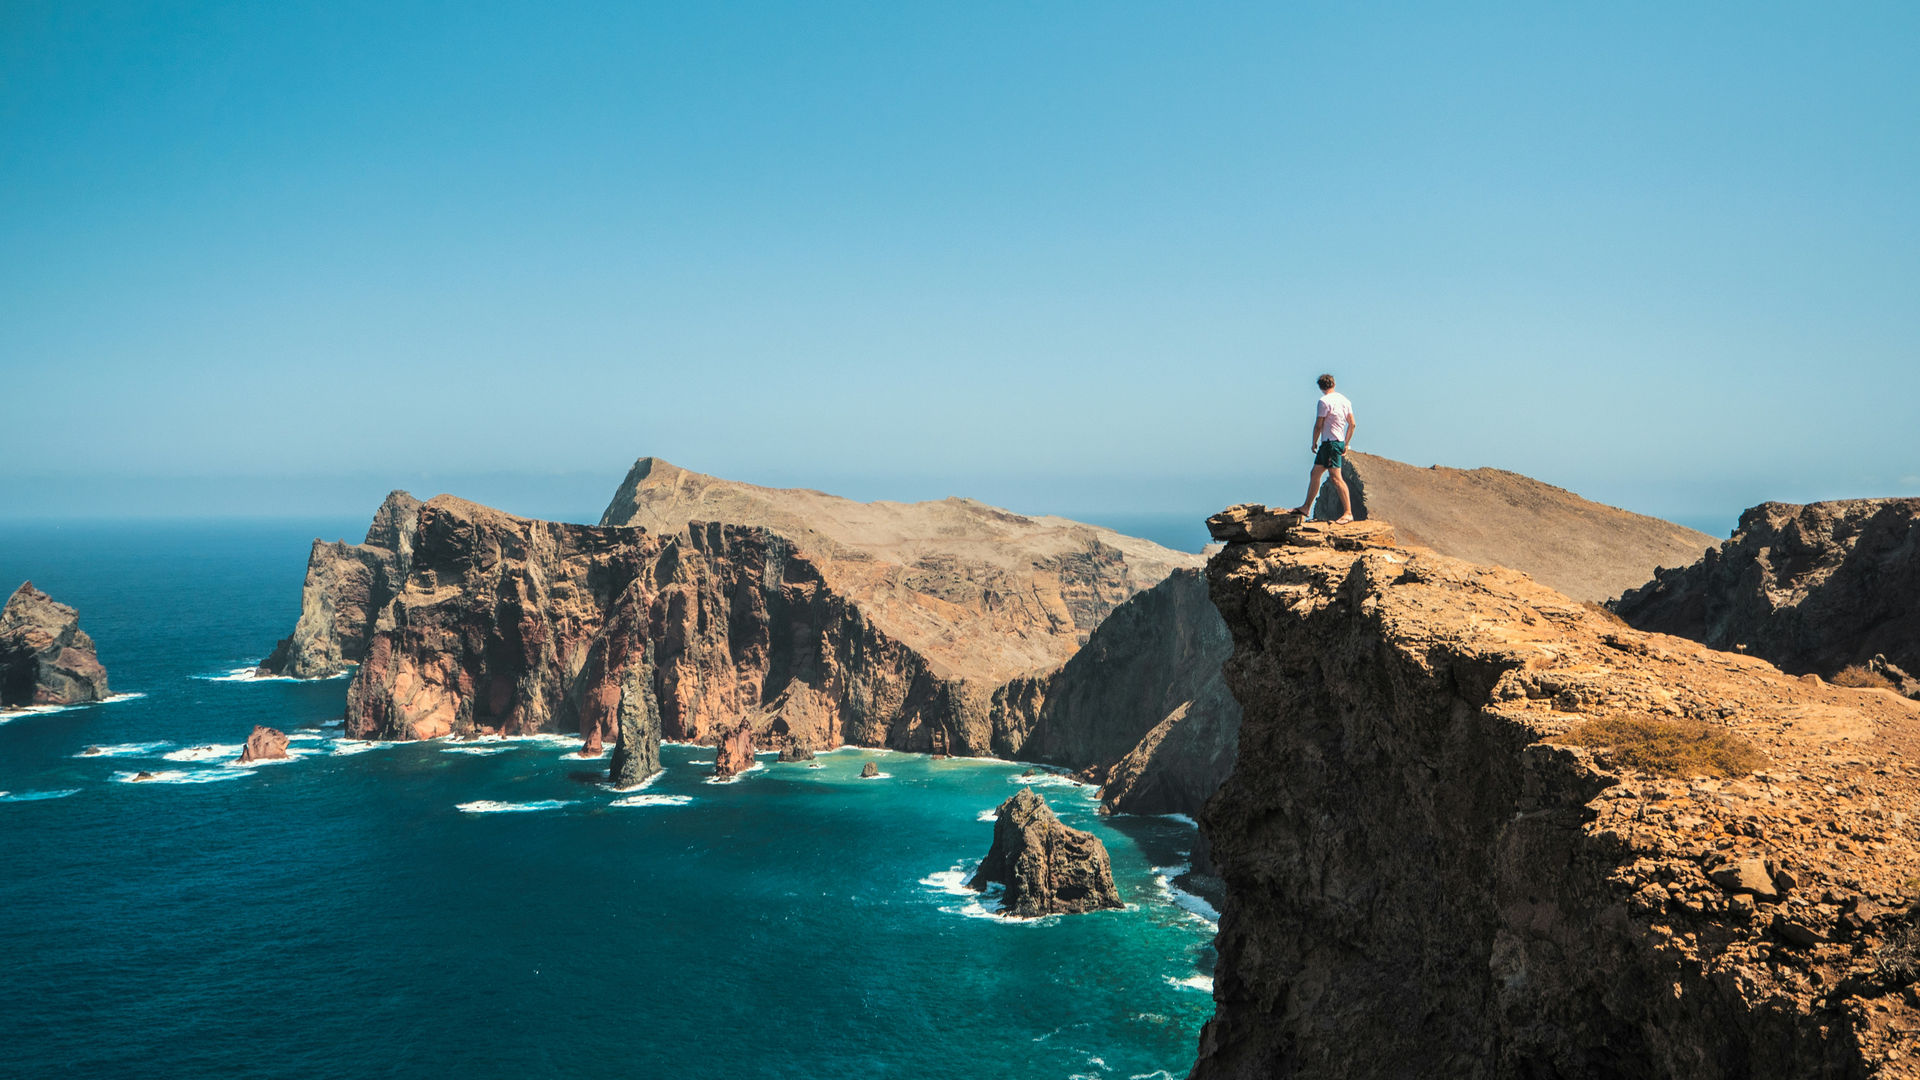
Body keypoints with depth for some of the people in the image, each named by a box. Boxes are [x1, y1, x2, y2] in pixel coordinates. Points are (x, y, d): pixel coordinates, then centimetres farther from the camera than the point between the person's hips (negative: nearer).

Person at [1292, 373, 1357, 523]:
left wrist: (1314, 443, 3)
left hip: (1330, 443, -9)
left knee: (1336, 478, -12)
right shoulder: (1344, 400, 13)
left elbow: (1318, 425, -11)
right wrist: (1346, 444, 21)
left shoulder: (1324, 401, -12)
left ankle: (1348, 513, -16)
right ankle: (1306, 508, 23)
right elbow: (1352, 424, 14)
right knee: (1315, 474, 16)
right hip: (1340, 442, 9)